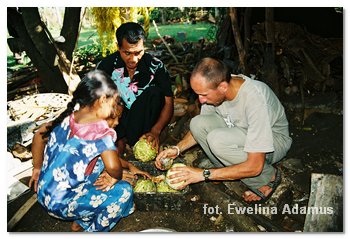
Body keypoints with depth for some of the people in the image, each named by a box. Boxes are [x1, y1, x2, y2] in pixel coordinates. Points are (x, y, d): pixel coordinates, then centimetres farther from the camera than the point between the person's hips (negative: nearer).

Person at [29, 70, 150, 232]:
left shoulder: (70, 116, 0)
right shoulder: (100, 131, -23)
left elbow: (39, 134, 12)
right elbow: (113, 166, -34)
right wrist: (116, 176, -10)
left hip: (43, 192, 8)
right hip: (60, 203, -8)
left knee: (101, 159, 17)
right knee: (124, 191, -6)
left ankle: (82, 220, 22)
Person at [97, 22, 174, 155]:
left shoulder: (155, 66, -13)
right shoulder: (107, 66, -12)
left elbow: (168, 103, -14)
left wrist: (155, 131, -29)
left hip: (141, 120, 1)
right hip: (117, 122, 0)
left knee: (154, 93, -26)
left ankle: (132, 142, -19)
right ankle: (121, 139, -17)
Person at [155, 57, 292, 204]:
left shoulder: (255, 100, -36)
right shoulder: (214, 88, -17)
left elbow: (254, 167, -33)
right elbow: (200, 128, 1)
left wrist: (204, 174, -30)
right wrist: (177, 149, -16)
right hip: (241, 131, 6)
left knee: (217, 139, -33)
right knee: (197, 123, -20)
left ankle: (267, 177, -9)